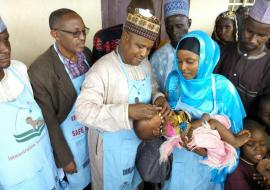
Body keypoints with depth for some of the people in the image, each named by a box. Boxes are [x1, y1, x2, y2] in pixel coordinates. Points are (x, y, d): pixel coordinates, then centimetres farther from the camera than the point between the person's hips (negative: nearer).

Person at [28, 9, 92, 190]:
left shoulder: (86, 53, -8)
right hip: (69, 138, -5)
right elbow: (49, 121, -19)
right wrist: (64, 159, -11)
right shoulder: (40, 71, -27)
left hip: (93, 128, 5)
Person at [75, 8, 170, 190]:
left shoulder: (145, 64, -1)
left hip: (140, 138, 7)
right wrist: (127, 111, -39)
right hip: (113, 145, -6)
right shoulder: (103, 68, -24)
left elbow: (153, 89, 12)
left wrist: (159, 98, -13)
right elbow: (83, 110, -30)